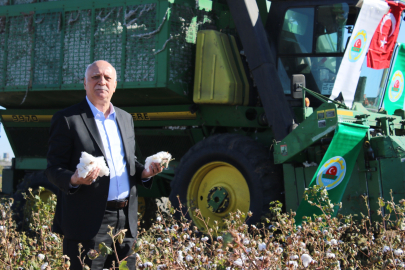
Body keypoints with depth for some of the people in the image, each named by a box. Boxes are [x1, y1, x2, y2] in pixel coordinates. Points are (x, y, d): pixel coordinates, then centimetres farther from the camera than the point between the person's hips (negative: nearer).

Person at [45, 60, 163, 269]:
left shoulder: (126, 118, 17)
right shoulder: (66, 119, -3)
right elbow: (53, 169, -5)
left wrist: (145, 172, 3)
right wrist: (74, 180, -26)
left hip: (126, 219, 6)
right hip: (88, 223, -6)